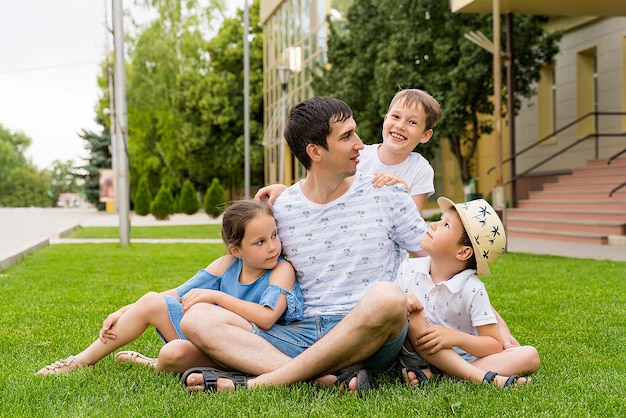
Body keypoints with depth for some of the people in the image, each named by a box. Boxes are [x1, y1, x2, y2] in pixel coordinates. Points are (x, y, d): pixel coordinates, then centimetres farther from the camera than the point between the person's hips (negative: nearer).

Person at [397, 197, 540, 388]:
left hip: (462, 359, 0)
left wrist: (455, 338, -29)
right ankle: (481, 376, -32)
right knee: (414, 319, -27)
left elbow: (494, 346, -13)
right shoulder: (409, 269, -4)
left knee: (529, 355, -19)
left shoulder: (473, 290, -12)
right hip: (416, 355, 1)